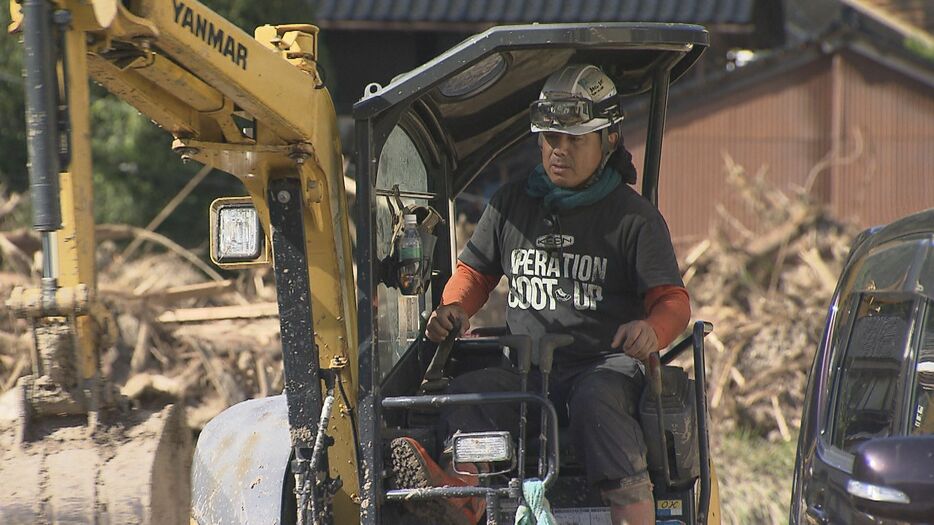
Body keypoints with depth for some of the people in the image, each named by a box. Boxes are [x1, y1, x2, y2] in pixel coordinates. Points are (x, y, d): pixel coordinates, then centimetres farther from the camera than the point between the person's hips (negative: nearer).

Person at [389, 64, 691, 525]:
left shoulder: (633, 217, 6)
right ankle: (461, 488, -55)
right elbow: (474, 271, 25)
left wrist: (653, 329, -24)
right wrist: (454, 307, 0)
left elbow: (672, 299, 1)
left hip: (606, 362, -3)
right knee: (467, 391, -28)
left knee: (596, 401, -38)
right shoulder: (510, 205, 18)